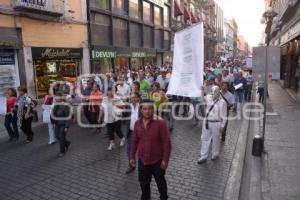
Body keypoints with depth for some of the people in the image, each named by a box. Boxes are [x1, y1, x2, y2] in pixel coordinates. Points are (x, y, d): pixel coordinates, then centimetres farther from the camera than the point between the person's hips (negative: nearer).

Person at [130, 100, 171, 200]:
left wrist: (165, 159, -15)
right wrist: (132, 156, 8)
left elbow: (166, 142, -15)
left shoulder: (160, 123, -18)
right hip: (142, 160, 4)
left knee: (160, 182, 17)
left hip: (157, 160, -4)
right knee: (143, 182, 20)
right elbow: (134, 141, 6)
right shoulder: (137, 123, -2)